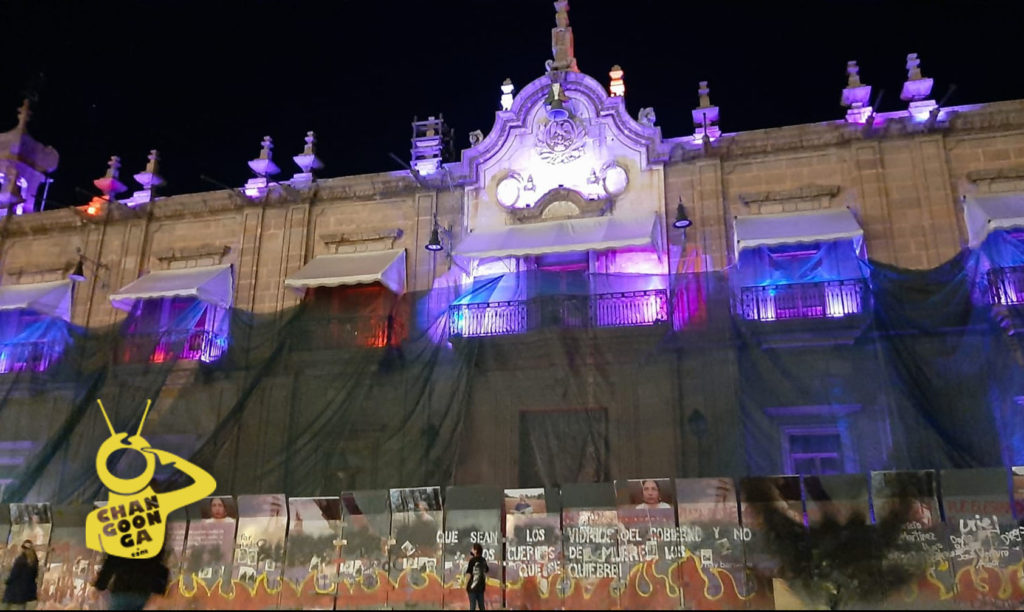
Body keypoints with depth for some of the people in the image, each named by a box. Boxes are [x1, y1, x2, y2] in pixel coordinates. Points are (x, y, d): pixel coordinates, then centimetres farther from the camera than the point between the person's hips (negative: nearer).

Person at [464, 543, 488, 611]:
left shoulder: (472, 560, -12)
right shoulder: (484, 560, 5)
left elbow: (469, 574, -11)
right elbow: (485, 572, 14)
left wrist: (466, 586, -3)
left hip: (472, 586, -5)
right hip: (481, 586, 5)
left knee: (472, 606, -2)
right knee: (481, 605, 10)